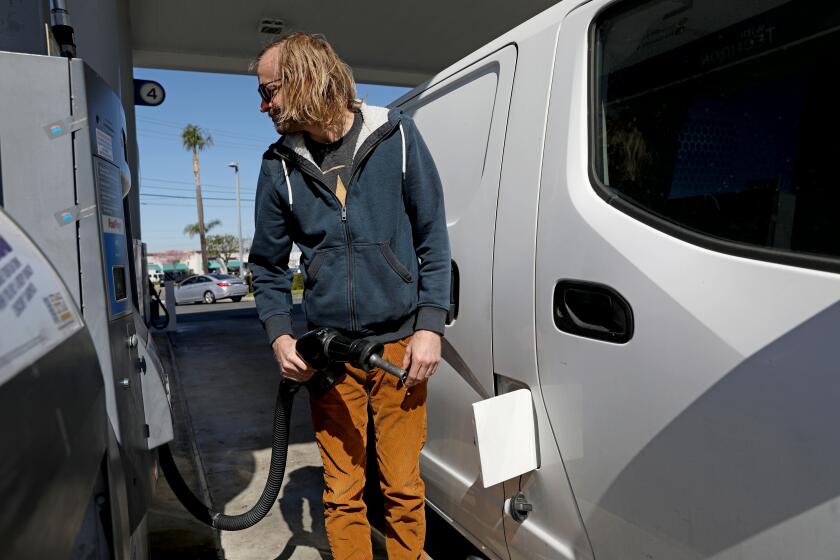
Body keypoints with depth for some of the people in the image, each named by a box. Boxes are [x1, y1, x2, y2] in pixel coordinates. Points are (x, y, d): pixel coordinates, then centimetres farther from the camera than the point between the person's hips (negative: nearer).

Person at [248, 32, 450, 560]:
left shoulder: (396, 135, -2)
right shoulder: (280, 165, 4)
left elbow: (432, 237, 0)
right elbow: (268, 265, 12)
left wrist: (430, 326, -6)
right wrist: (280, 337, -2)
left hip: (400, 344, -1)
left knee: (403, 489, 8)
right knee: (342, 494, 10)